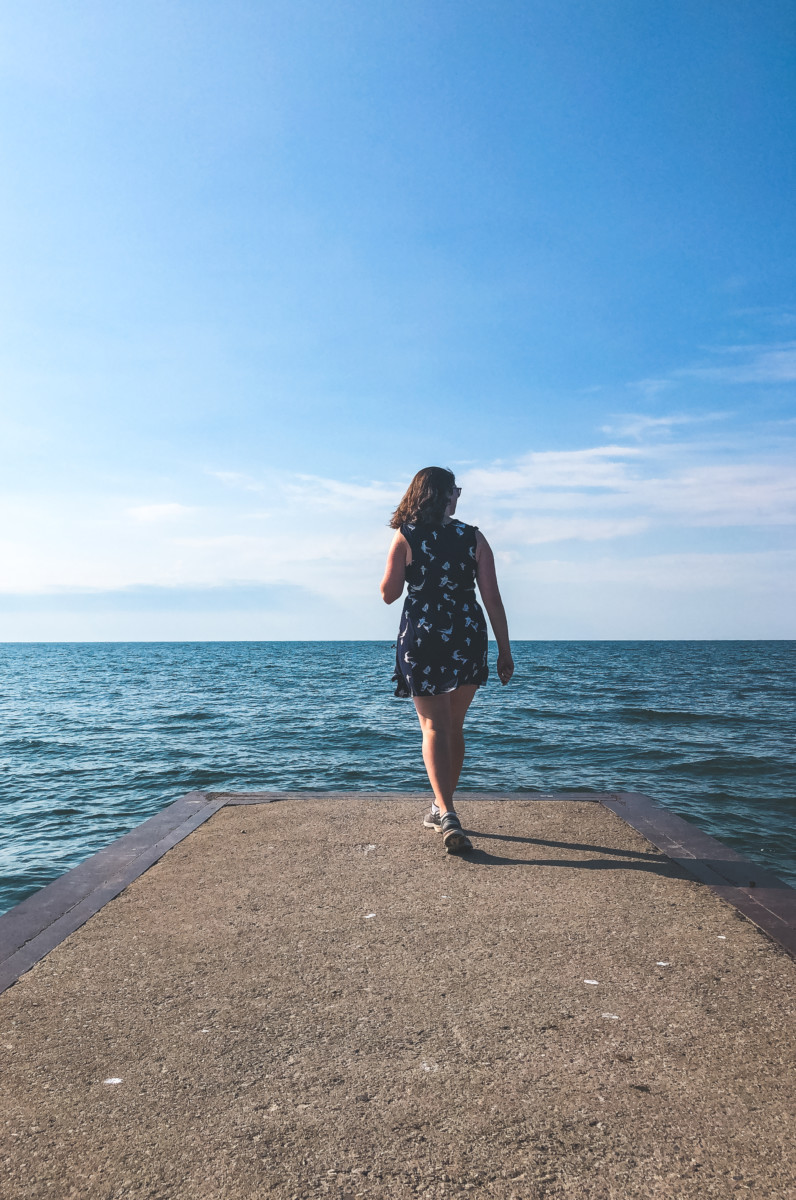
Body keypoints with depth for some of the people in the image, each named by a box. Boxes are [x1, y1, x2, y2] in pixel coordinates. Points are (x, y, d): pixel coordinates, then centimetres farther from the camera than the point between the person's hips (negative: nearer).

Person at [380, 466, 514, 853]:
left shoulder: (405, 537, -4)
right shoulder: (474, 537, 1)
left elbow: (389, 594, -1)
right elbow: (492, 598, -2)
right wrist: (505, 651, 3)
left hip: (421, 637, -2)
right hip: (467, 640, 2)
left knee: (434, 727, 0)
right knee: (454, 726, 17)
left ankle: (447, 814, -17)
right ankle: (441, 808, 31)